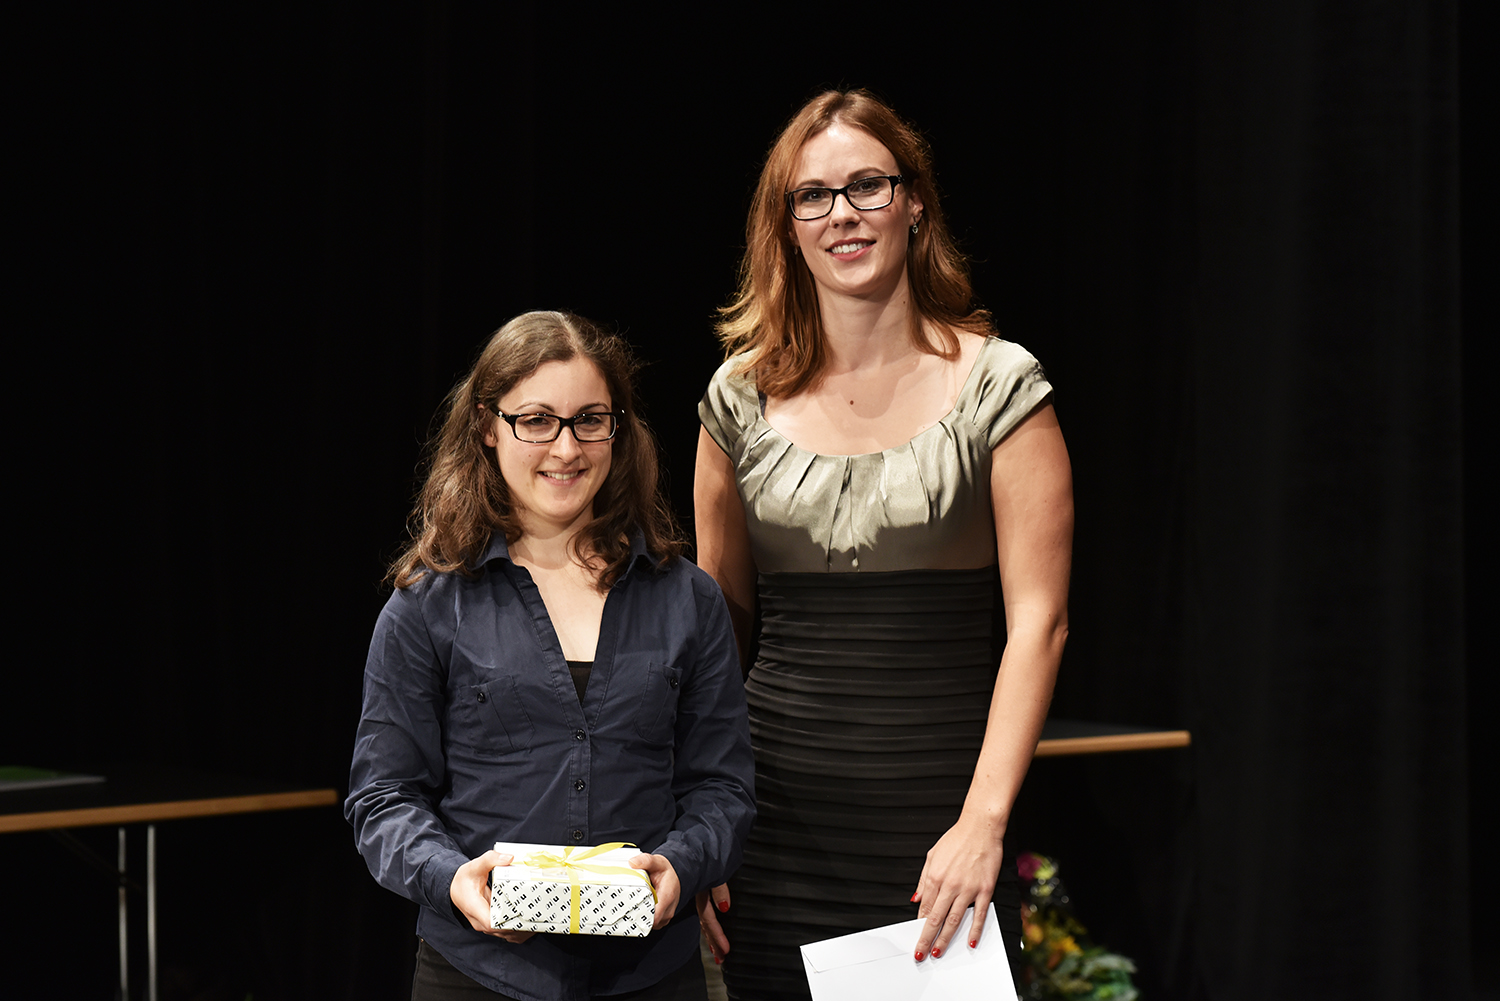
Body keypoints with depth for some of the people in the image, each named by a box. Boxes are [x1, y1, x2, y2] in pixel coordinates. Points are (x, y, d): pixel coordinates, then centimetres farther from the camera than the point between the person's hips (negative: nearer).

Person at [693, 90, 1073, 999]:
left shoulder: (999, 387, -3)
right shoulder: (743, 397, 6)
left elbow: (1039, 621, -7)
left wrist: (984, 821, -16)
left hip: (941, 818, -2)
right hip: (778, 815, 3)